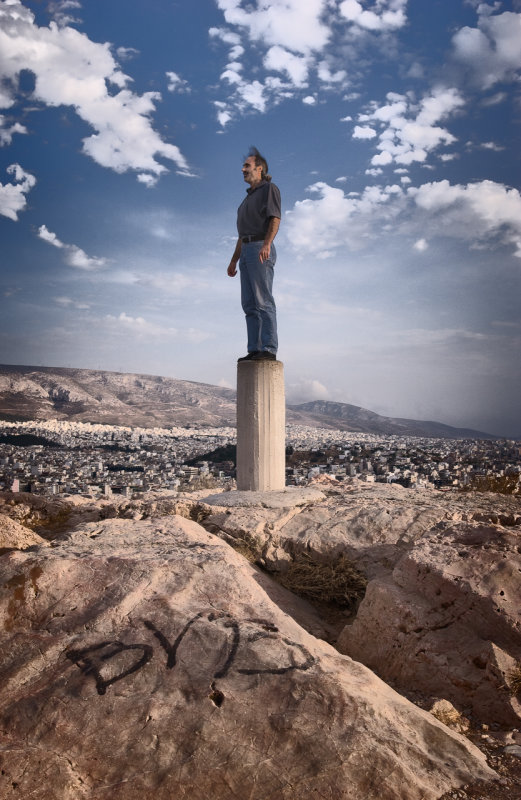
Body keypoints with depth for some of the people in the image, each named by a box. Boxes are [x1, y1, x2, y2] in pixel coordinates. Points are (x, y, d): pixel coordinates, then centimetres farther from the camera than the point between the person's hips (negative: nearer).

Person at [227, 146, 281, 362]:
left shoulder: (269, 188, 2)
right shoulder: (248, 199, 29)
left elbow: (275, 219, -13)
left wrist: (266, 244, -29)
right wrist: (234, 261, 21)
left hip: (261, 250, -9)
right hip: (246, 253, 9)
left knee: (263, 301, -14)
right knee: (250, 304, 1)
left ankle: (269, 350, -16)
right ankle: (254, 350, -1)